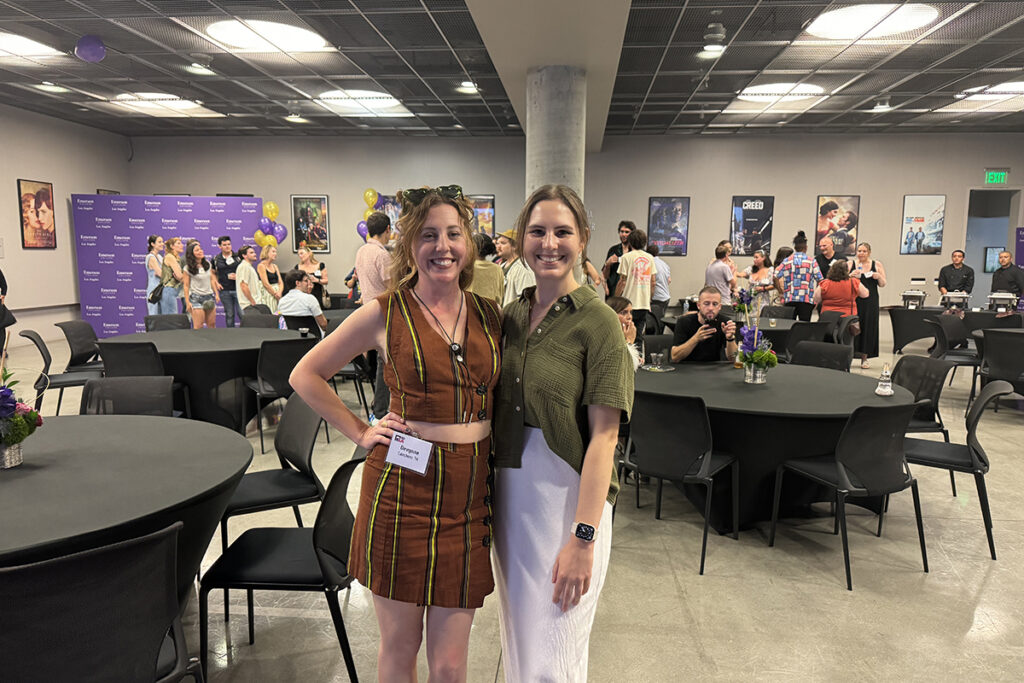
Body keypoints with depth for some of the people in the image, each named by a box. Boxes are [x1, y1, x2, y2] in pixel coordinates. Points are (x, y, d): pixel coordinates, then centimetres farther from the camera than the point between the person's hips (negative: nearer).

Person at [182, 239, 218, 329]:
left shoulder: (207, 264, 8)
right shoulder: (188, 268, -5)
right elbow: (186, 286, -4)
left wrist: (216, 294, 12)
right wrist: (187, 302, -8)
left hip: (209, 296, 5)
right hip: (196, 297, -5)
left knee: (212, 324, 2)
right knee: (198, 327, -7)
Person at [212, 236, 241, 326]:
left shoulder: (238, 257, 2)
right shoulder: (216, 259, 6)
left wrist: (238, 276, -10)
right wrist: (216, 283, 3)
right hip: (224, 290, 2)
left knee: (241, 313, -6)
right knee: (229, 314, 8)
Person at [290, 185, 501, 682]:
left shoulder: (489, 314, 6)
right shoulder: (385, 312, -4)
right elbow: (305, 375, 4)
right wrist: (360, 432, -1)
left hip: (470, 497, 3)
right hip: (402, 490, -2)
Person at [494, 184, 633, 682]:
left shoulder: (598, 322, -12)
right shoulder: (511, 315, 6)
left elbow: (603, 436, -15)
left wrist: (583, 537, -20)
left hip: (566, 496, -6)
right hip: (509, 492, 6)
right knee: (516, 640, 20)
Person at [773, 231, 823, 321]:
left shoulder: (787, 261, 4)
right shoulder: (811, 261, 1)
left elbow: (775, 276, -4)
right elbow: (819, 279, -2)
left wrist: (780, 290, 6)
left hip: (789, 299, 2)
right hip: (807, 299, -2)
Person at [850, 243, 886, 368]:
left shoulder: (877, 265, 7)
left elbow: (882, 285, 9)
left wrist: (879, 277, -11)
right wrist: (850, 275, -18)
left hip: (870, 302, 1)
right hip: (853, 300, -1)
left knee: (868, 327, 2)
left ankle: (864, 358, 11)